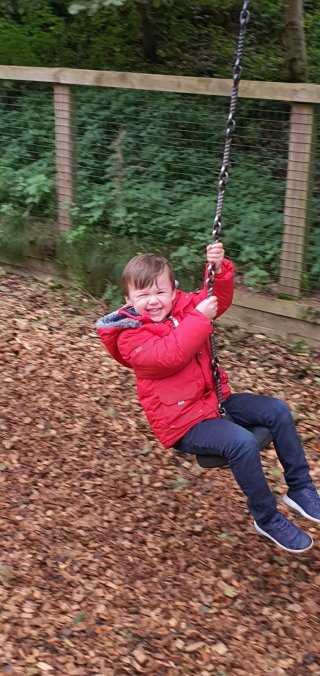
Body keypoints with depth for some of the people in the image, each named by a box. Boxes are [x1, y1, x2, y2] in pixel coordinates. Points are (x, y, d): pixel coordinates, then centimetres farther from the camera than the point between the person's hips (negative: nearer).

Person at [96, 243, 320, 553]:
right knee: (242, 442, -29)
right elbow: (169, 356, -31)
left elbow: (218, 299, 10)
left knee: (277, 410, -2)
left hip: (215, 398, 8)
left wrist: (219, 269, -9)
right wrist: (199, 318, -31)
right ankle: (266, 518, -9)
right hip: (183, 422, -8)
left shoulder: (182, 306, 6)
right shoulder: (130, 337, -15)